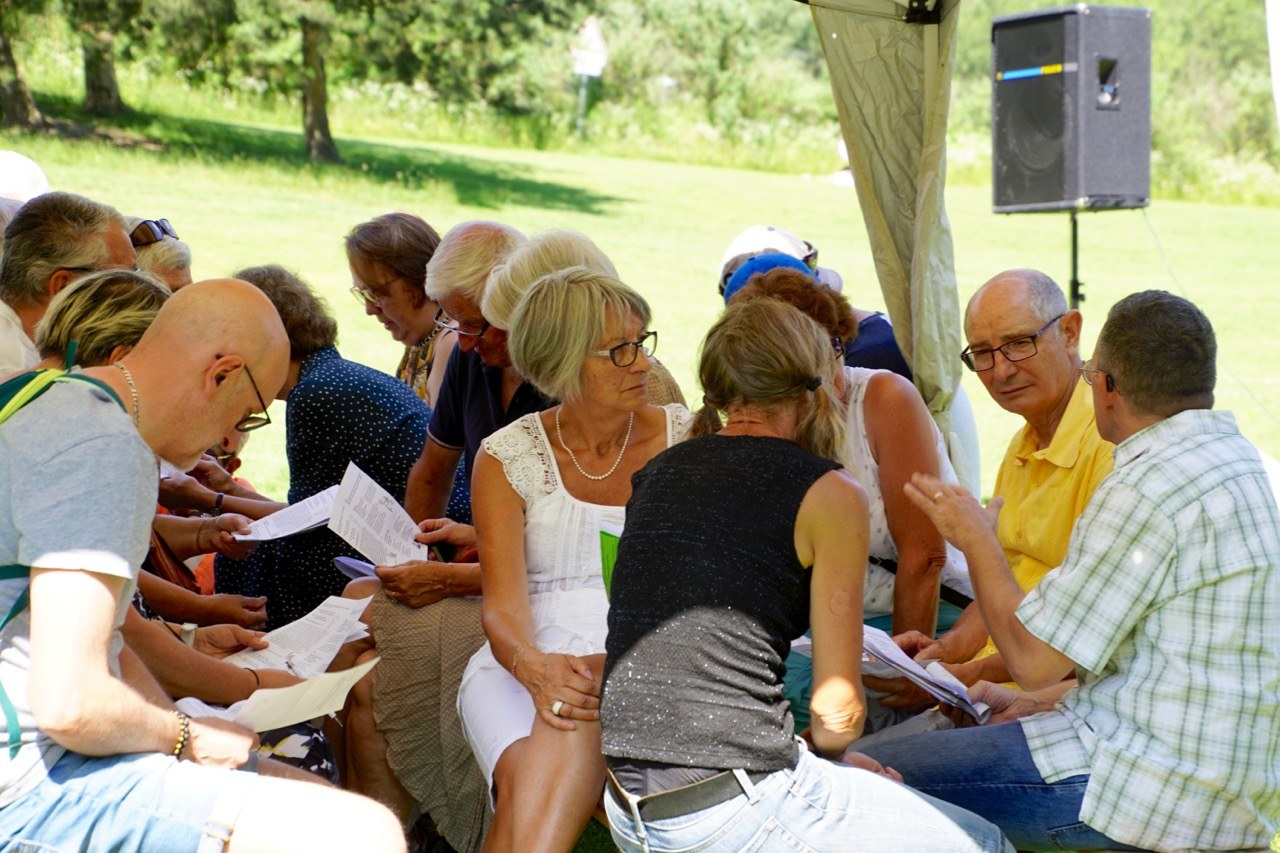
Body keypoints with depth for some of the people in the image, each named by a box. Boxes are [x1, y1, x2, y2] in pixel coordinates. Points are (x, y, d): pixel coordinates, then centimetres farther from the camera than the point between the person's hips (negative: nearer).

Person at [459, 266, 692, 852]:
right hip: (528, 661, 0)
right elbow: (503, 605, -4)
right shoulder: (508, 457, 6)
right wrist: (536, 669, -27)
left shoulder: (685, 440, 9)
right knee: (526, 777, -34)